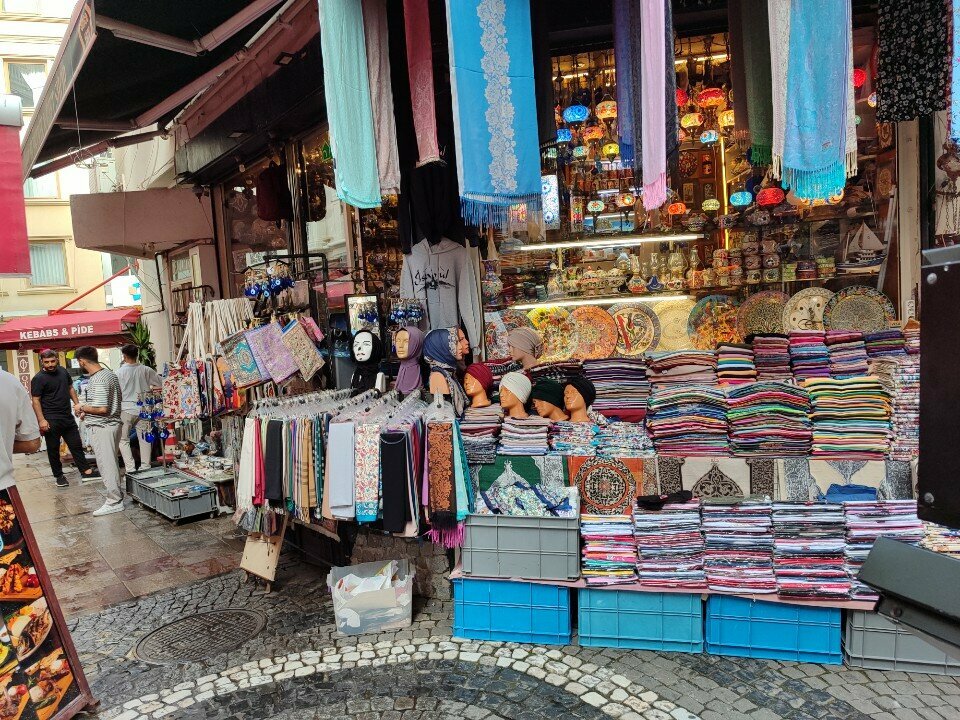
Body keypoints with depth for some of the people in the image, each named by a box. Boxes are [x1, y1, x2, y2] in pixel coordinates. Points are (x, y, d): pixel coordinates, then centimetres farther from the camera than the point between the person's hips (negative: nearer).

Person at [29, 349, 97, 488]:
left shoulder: (63, 371, 7)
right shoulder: (38, 379, -10)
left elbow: (70, 388, 19)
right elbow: (36, 400, -12)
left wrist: (77, 404, 10)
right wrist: (41, 420, -18)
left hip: (68, 417, 5)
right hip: (51, 420, -5)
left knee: (76, 444, 9)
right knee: (53, 449, 6)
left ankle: (86, 471, 16)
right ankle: (59, 476, 16)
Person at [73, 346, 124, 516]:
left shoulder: (98, 380, -21)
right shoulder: (109, 373, 11)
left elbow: (102, 408, -26)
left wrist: (82, 408, -10)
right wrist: (87, 412, 15)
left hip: (102, 427, -10)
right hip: (112, 424, 10)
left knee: (106, 465, -2)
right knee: (111, 463, 18)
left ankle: (114, 502, 4)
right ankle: (117, 494, 28)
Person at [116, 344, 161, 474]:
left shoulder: (119, 372, -9)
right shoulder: (146, 370, -3)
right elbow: (161, 384, 3)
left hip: (126, 409, -2)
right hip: (142, 409, 2)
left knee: (123, 440, 8)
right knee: (144, 439, 11)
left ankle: (130, 468, 0)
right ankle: (145, 467, 13)